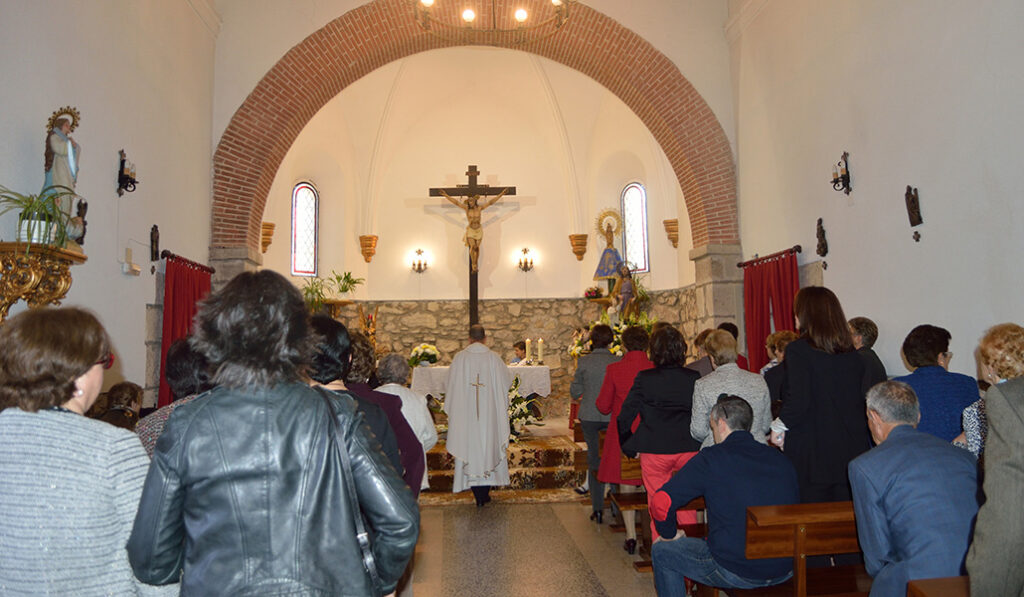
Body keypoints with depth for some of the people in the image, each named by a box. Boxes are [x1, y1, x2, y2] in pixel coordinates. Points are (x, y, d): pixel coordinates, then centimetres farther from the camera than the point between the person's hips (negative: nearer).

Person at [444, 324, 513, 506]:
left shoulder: (459, 358, -6)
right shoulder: (493, 358, -6)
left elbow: (451, 384, 0)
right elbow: (507, 380, 5)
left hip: (465, 412, 0)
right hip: (489, 412, 0)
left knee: (469, 446, 7)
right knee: (488, 447, 11)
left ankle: (477, 494, 10)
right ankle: (485, 492, 15)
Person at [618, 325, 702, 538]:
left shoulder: (644, 379, -9)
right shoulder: (693, 378, -3)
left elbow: (624, 417, -6)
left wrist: (629, 447, 8)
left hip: (654, 451, -2)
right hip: (688, 449, 2)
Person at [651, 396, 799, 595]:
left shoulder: (710, 459, -12)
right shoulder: (782, 461, 3)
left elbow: (661, 502, -16)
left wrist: (669, 535, 4)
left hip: (735, 573, -6)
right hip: (785, 571, 6)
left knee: (661, 552, 16)